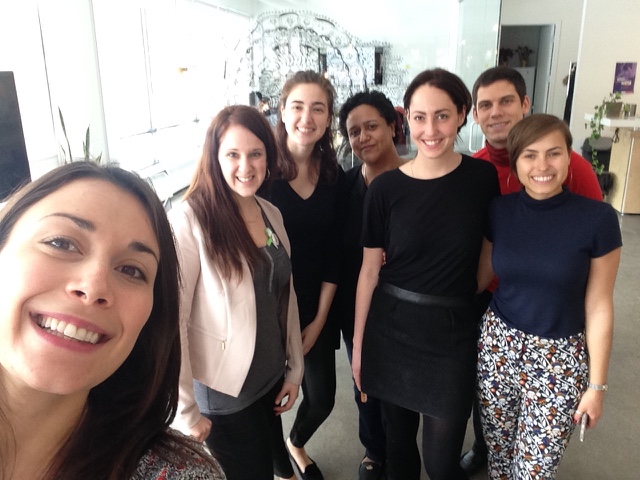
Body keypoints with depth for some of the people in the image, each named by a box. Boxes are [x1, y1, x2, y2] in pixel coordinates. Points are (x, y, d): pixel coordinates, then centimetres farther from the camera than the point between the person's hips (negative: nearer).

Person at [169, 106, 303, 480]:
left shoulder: (272, 214, -1)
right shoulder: (190, 219, -20)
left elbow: (286, 296, 6)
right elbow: (172, 318, -19)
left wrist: (295, 368, 9)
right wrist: (186, 410, -15)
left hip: (271, 379, 6)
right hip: (221, 391, -5)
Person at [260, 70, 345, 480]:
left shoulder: (335, 176, 0)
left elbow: (334, 253, 2)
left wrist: (319, 319, 0)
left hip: (315, 309, 4)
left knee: (322, 399, 13)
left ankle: (296, 444, 48)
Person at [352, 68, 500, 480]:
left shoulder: (483, 177, -6)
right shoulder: (385, 188, -7)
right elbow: (370, 271, -1)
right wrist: (358, 345, 3)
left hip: (453, 332, -1)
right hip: (392, 327, 1)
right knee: (398, 438, 19)